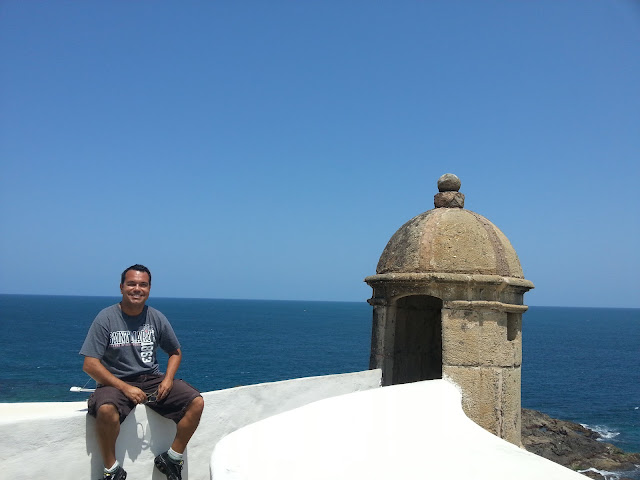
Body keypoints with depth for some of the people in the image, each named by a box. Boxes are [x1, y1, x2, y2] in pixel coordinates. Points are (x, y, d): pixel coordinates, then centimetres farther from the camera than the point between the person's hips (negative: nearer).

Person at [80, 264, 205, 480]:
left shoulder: (156, 318, 3)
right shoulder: (106, 318, -8)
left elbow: (175, 352, 16)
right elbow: (90, 365, -12)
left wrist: (168, 378, -5)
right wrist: (125, 388, -21)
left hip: (152, 379, 4)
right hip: (116, 381, -4)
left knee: (196, 402, -15)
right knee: (106, 410, -37)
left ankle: (172, 458, 2)